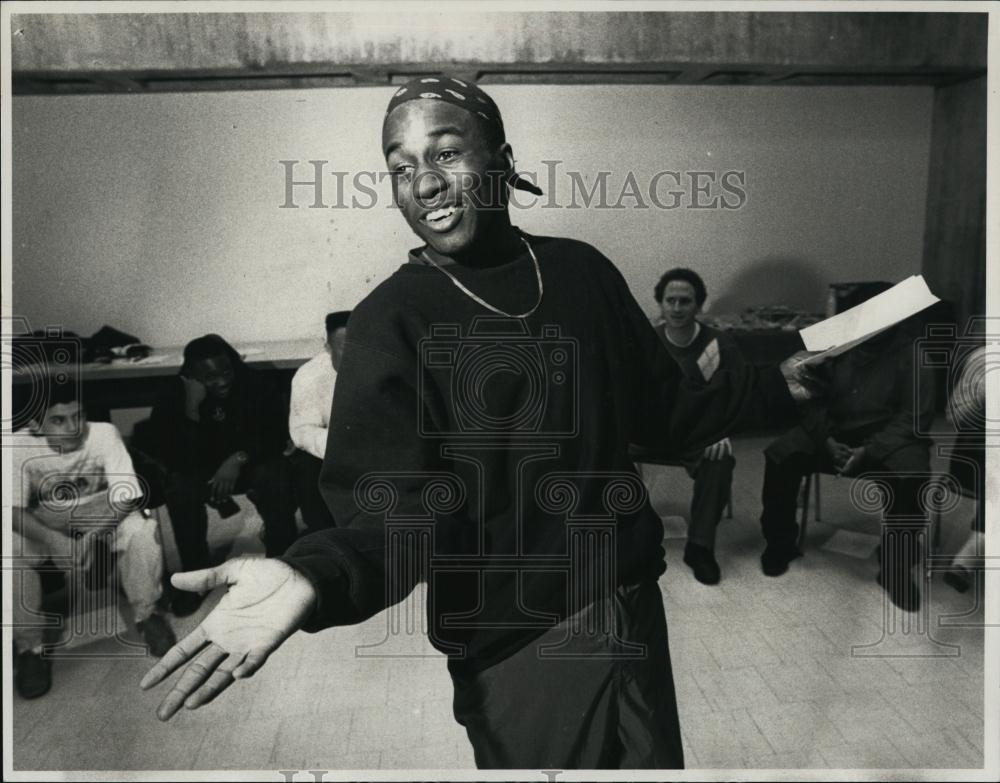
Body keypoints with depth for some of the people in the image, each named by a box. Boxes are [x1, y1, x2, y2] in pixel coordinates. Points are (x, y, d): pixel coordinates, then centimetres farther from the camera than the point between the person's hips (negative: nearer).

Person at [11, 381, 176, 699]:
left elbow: (126, 497, -26)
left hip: (103, 515, -1)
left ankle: (146, 615, -7)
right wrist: (59, 543, -40)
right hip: (44, 525, 1)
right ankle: (30, 646, -11)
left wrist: (90, 538, -36)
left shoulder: (104, 434, -24)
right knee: (11, 548, -29)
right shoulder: (20, 447, -21)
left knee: (140, 530, -30)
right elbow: (14, 511, -26)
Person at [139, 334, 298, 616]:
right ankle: (196, 572, -13)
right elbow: (177, 459, -25)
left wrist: (239, 458, -32)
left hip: (250, 462, -1)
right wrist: (192, 409, -37)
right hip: (200, 470, 1)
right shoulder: (174, 397, -16)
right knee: (179, 486, -30)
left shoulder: (253, 384, -18)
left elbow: (277, 433, -17)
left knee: (274, 475, -32)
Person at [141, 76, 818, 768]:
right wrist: (314, 577, -39)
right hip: (520, 647, -5)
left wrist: (776, 387, 11)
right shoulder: (389, 323, -12)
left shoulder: (582, 270, 2)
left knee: (657, 762, 22)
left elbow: (665, 410, 12)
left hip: (633, 604, 5)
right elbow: (398, 505, -21)